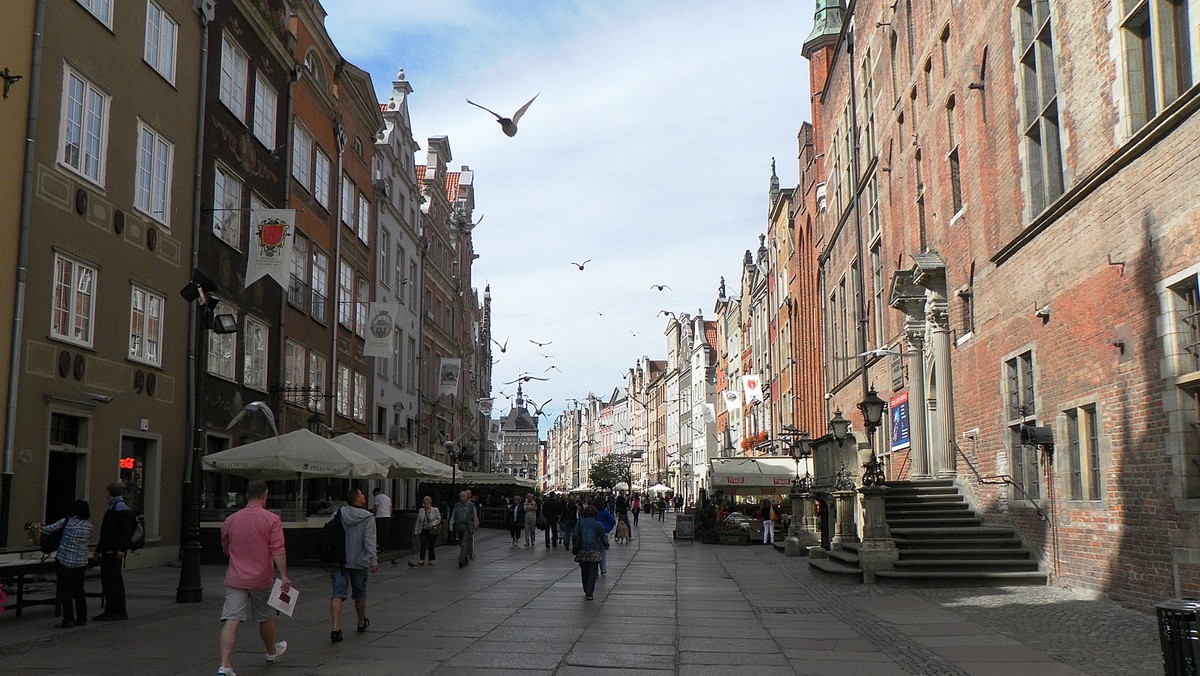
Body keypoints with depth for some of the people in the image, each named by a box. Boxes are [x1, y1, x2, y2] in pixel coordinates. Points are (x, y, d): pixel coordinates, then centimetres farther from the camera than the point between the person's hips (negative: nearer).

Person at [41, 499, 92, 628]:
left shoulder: (67, 521, -11)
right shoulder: (88, 525, 1)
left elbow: (49, 529, -7)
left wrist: (41, 531, 14)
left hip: (64, 561, -4)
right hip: (81, 562, 4)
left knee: (65, 591, 2)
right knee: (79, 590, 13)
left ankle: (68, 619, 1)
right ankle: (82, 618, 17)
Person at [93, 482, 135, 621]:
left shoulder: (120, 507, -14)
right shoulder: (113, 507, 18)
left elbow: (128, 530, -20)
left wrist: (122, 549, -24)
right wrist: (99, 549, 24)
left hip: (115, 552, -10)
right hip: (108, 551, 10)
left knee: (114, 579, -5)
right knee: (105, 578, 11)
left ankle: (120, 612, 1)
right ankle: (111, 611, 18)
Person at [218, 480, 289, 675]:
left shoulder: (231, 520, 3)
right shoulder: (272, 520, -8)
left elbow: (225, 549, 17)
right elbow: (278, 550, -16)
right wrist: (284, 575, -17)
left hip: (235, 579, 1)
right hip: (262, 579, -1)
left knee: (231, 621, -6)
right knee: (266, 618, 19)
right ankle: (272, 651, 42)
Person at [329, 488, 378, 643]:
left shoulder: (338, 515, 2)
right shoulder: (368, 518, -8)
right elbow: (369, 540, -16)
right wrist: (374, 560, -18)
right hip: (359, 562, -1)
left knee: (338, 594, -5)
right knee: (359, 594, 18)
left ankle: (336, 628, -21)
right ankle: (362, 623, 38)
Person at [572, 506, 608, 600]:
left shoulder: (580, 523, 4)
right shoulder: (597, 524, -1)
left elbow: (574, 535, -3)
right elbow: (603, 537, 5)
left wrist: (576, 546, 11)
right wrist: (606, 545, 24)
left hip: (582, 551, 2)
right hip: (594, 551, -2)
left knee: (584, 572, 16)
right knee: (592, 572, 0)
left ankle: (586, 591, 25)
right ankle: (589, 593, -8)